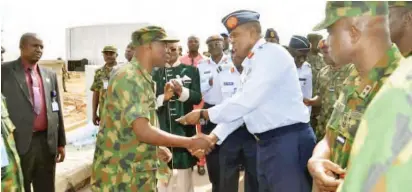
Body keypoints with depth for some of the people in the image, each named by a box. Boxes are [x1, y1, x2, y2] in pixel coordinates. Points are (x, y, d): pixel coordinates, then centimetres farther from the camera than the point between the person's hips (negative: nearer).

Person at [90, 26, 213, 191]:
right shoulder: (128, 79, -19)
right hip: (119, 178, -9)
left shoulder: (143, 79, 11)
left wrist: (156, 149, 10)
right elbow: (143, 131, -26)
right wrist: (190, 142, -21)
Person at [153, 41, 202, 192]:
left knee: (184, 176, 6)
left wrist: (182, 91, -20)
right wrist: (164, 97, -17)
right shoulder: (154, 73, 8)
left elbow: (198, 98, -3)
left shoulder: (191, 70, 6)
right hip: (161, 129, 1)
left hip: (184, 128, 0)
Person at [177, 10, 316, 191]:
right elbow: (239, 106, 18)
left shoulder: (272, 53, -13)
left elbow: (246, 101, -19)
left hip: (289, 140, -9)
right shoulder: (250, 65, 18)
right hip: (266, 142, 9)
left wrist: (203, 114, -12)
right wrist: (214, 136, 10)